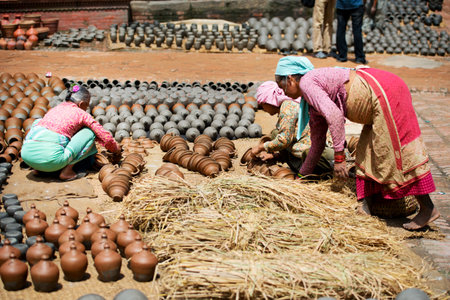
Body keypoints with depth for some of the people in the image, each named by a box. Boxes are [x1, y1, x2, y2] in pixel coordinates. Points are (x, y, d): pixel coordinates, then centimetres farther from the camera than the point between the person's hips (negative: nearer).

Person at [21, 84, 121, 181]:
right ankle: (67, 171, 2)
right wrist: (116, 149, 32)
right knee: (90, 132, 11)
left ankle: (37, 167, 23)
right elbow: (106, 137, 11)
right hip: (50, 157, -6)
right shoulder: (81, 114, 9)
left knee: (39, 122, 37)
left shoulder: (56, 108, 27)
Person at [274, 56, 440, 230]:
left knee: (391, 153, -6)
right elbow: (318, 140, 27)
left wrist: (338, 156, -17)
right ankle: (366, 208, 18)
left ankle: (427, 209, 3)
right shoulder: (314, 99, 21)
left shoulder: (307, 82, -6)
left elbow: (334, 115, -21)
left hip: (383, 92, -10)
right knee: (367, 153, 14)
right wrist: (303, 175, 35)